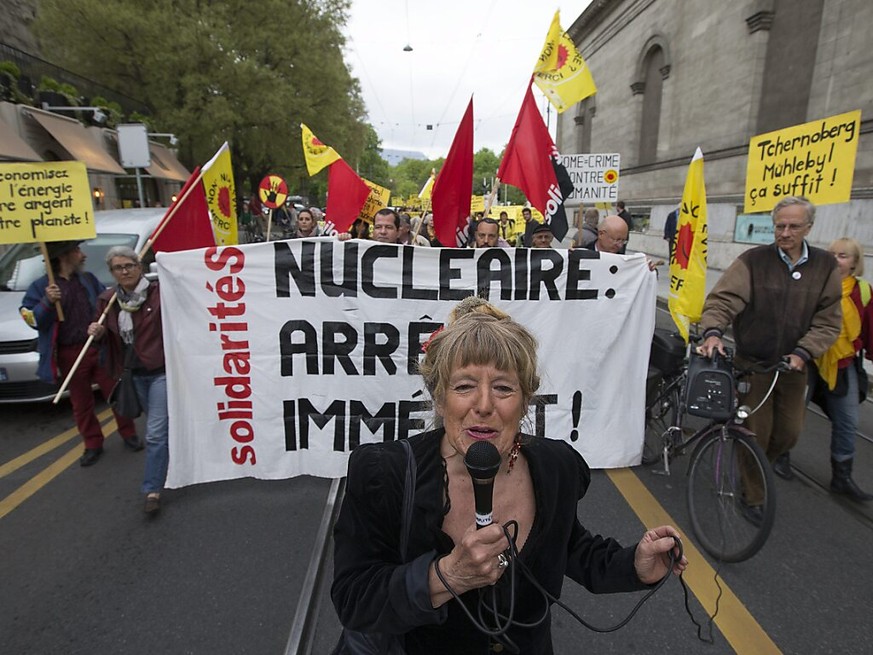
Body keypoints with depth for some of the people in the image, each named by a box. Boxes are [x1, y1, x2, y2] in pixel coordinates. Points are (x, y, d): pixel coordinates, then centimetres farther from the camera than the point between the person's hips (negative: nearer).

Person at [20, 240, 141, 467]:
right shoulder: (40, 286, -1)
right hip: (70, 354, -2)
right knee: (81, 402, 9)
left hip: (100, 347, 2)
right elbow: (33, 319, -7)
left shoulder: (88, 279, 9)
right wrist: (48, 302, -23)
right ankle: (93, 444, 23)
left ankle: (129, 434, 21)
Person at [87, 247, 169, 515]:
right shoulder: (107, 300, 4)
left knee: (156, 432, -6)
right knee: (160, 426, 22)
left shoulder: (159, 292, -14)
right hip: (134, 374, 6)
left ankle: (152, 490, 4)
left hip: (161, 371, -6)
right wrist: (99, 332, -5)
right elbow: (112, 337, 14)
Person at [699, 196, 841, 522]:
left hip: (793, 366, 4)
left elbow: (828, 322, 0)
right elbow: (722, 299, -19)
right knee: (755, 434, 5)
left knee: (789, 431, 15)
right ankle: (752, 498, 24)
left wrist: (803, 352, -14)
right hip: (752, 365, -3)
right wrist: (713, 331, -37)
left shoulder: (825, 266, 0)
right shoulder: (753, 261, -10)